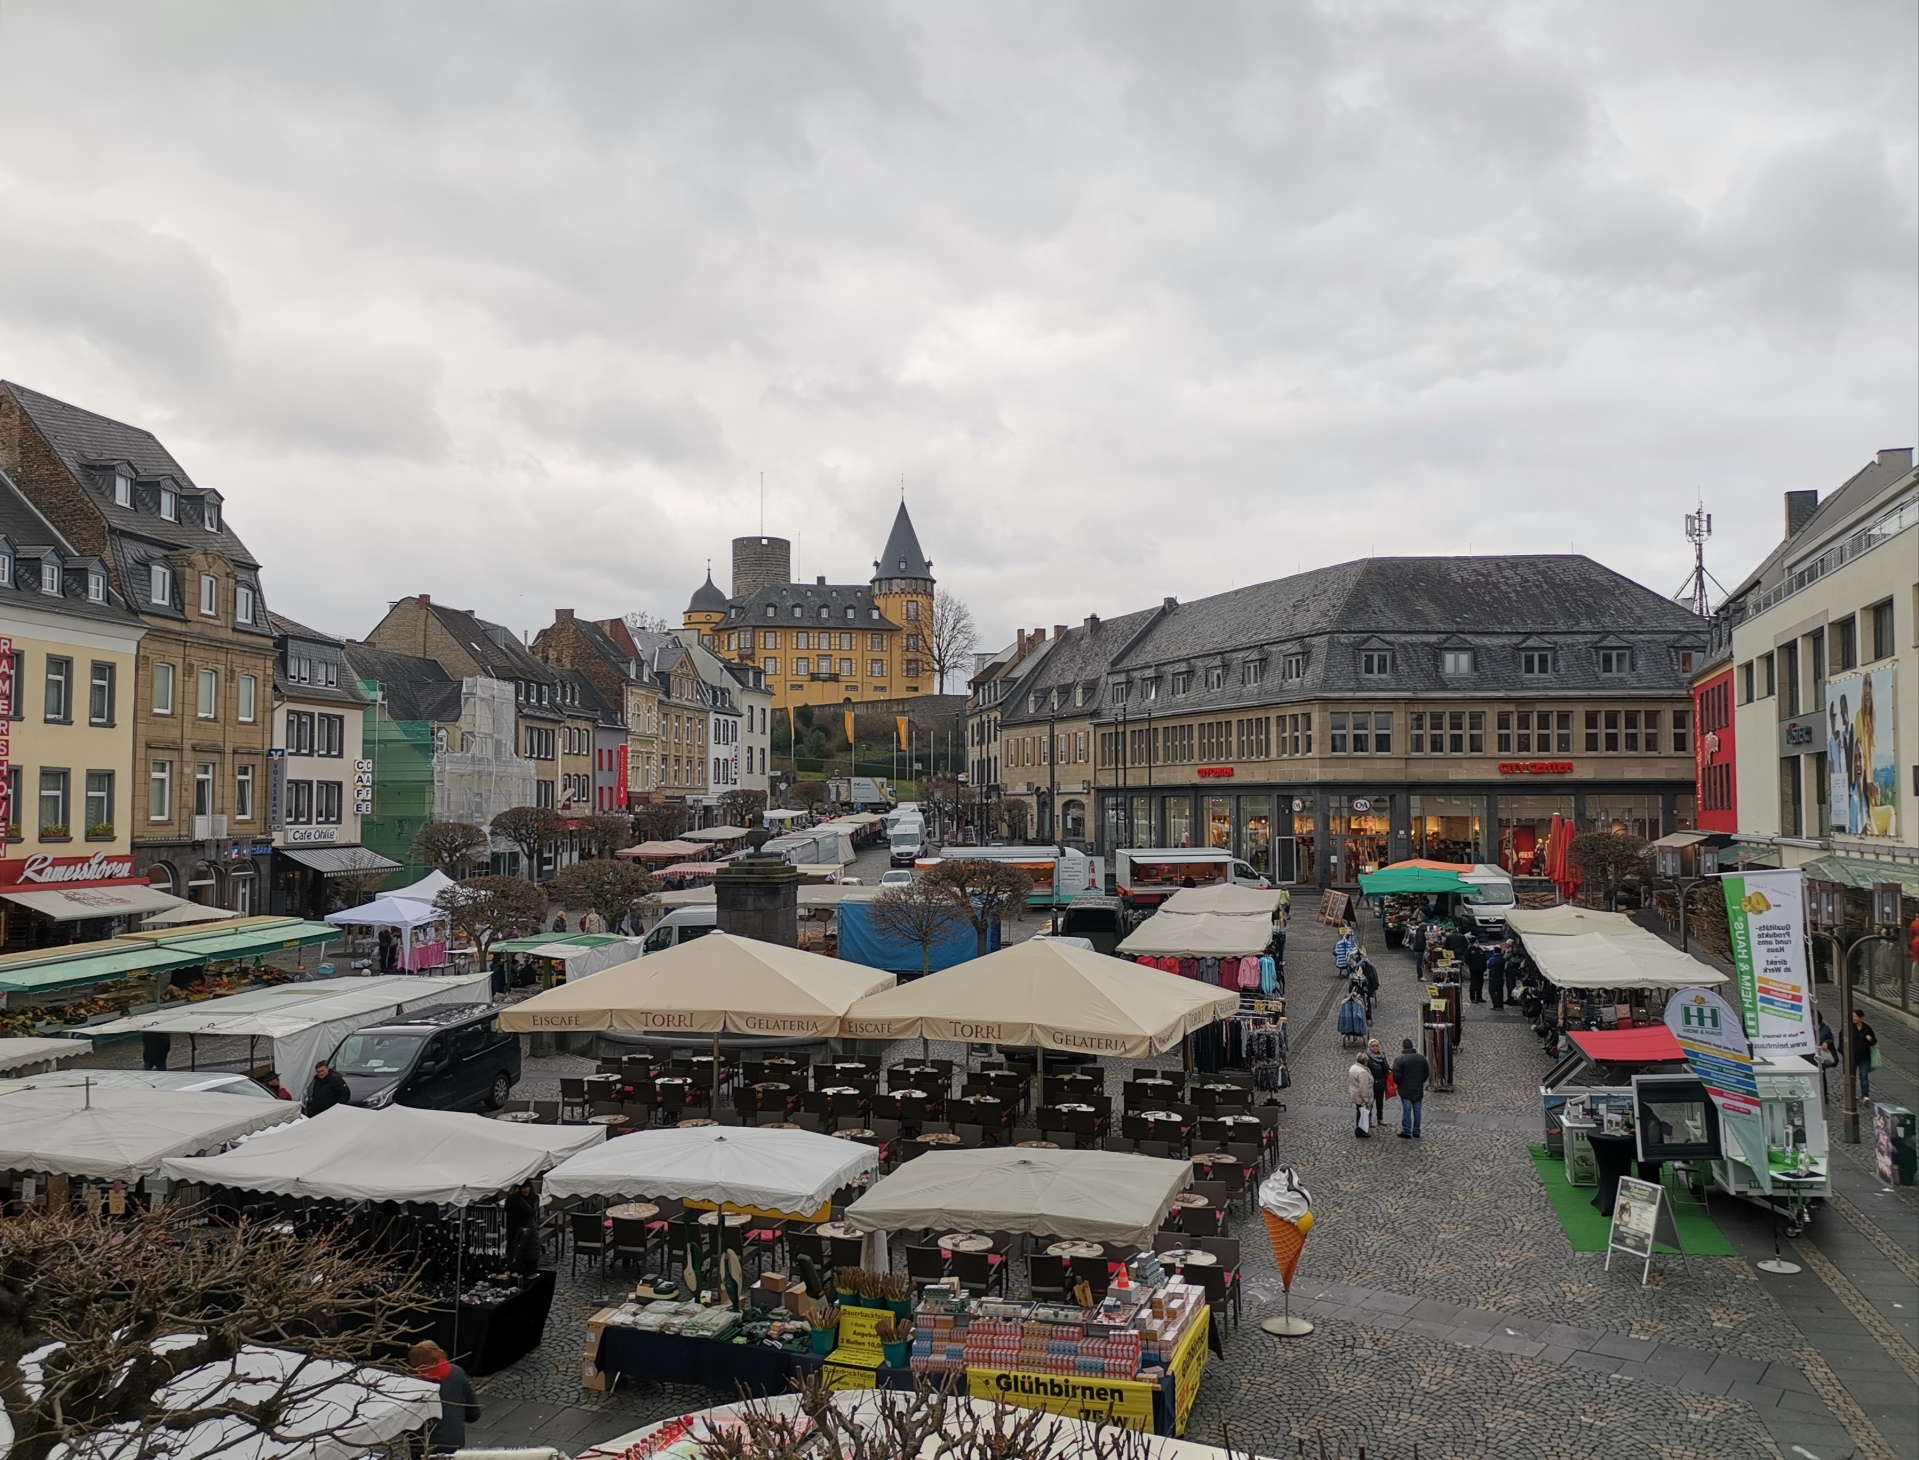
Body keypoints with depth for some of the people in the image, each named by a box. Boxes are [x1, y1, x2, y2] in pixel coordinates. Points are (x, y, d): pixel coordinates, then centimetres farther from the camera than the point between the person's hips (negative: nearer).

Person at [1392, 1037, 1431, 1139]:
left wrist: (1399, 1084, 6)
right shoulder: (1422, 1058, 4)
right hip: (1418, 1090, 4)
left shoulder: (1400, 1059, -13)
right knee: (1417, 1111, 11)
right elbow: (1427, 1073, 11)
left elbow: (1396, 1076, -14)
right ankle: (1416, 1132, 17)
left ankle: (1406, 1132, 3)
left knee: (1406, 1110, 1)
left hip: (1405, 1090, -4)